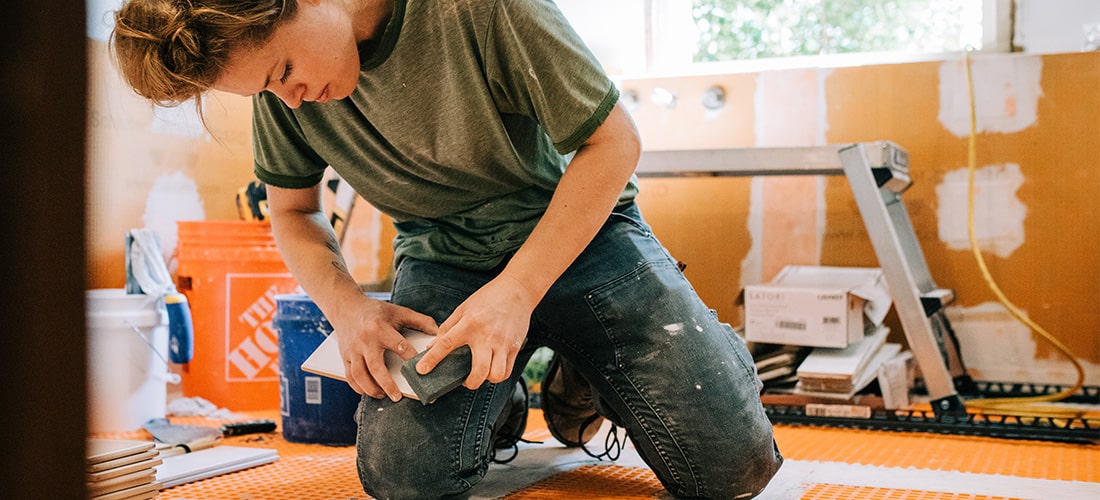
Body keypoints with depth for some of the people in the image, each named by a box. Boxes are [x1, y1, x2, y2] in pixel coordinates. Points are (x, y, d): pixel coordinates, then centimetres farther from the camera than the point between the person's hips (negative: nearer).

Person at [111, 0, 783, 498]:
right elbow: (294, 210, 8)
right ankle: (499, 398, 12)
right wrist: (347, 305, -12)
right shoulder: (281, 84, -8)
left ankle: (583, 375, 18)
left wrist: (516, 291, -24)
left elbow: (614, 141, -17)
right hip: (444, 257, 3)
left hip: (581, 229, -2)